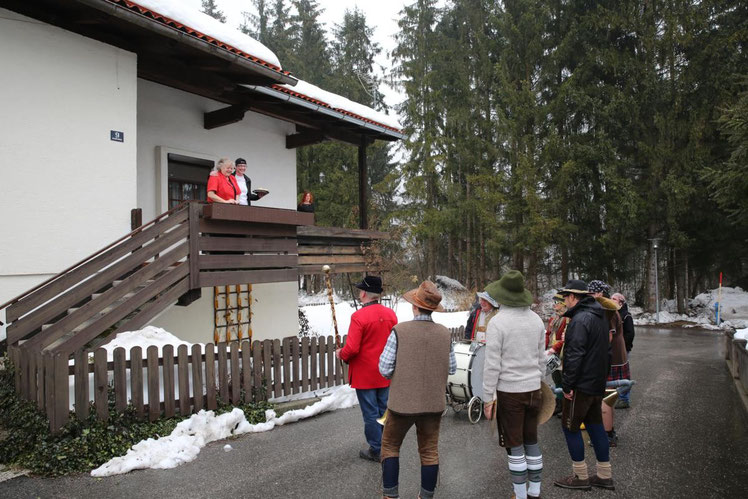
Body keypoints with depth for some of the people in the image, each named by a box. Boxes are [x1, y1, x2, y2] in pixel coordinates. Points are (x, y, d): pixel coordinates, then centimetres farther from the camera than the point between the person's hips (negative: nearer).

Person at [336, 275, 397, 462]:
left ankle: (376, 450, 17)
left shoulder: (359, 316, -20)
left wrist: (341, 354, -2)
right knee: (384, 410, 17)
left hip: (364, 375, -6)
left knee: (370, 414, 7)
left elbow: (351, 349, -23)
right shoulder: (390, 314, -2)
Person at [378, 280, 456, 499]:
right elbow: (452, 368, 3)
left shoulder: (399, 331, -16)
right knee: (430, 452, 16)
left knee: (390, 447, 16)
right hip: (433, 403, 3)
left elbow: (384, 369, -13)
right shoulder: (444, 333, -6)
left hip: (402, 402, -3)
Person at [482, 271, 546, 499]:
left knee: (515, 446, 5)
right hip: (533, 388, 6)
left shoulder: (497, 322, -15)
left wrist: (488, 397, -8)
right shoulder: (536, 319, 2)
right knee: (532, 442, 17)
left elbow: (492, 364, -15)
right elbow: (541, 358, 10)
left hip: (509, 391, -5)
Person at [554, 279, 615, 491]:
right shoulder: (599, 316, 12)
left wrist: (567, 384, -20)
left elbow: (575, 355, -24)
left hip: (581, 384, -10)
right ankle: (605, 475, 23)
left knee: (570, 427, 2)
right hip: (597, 382, 10)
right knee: (595, 425, 15)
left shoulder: (580, 319, -20)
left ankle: (581, 477, 10)